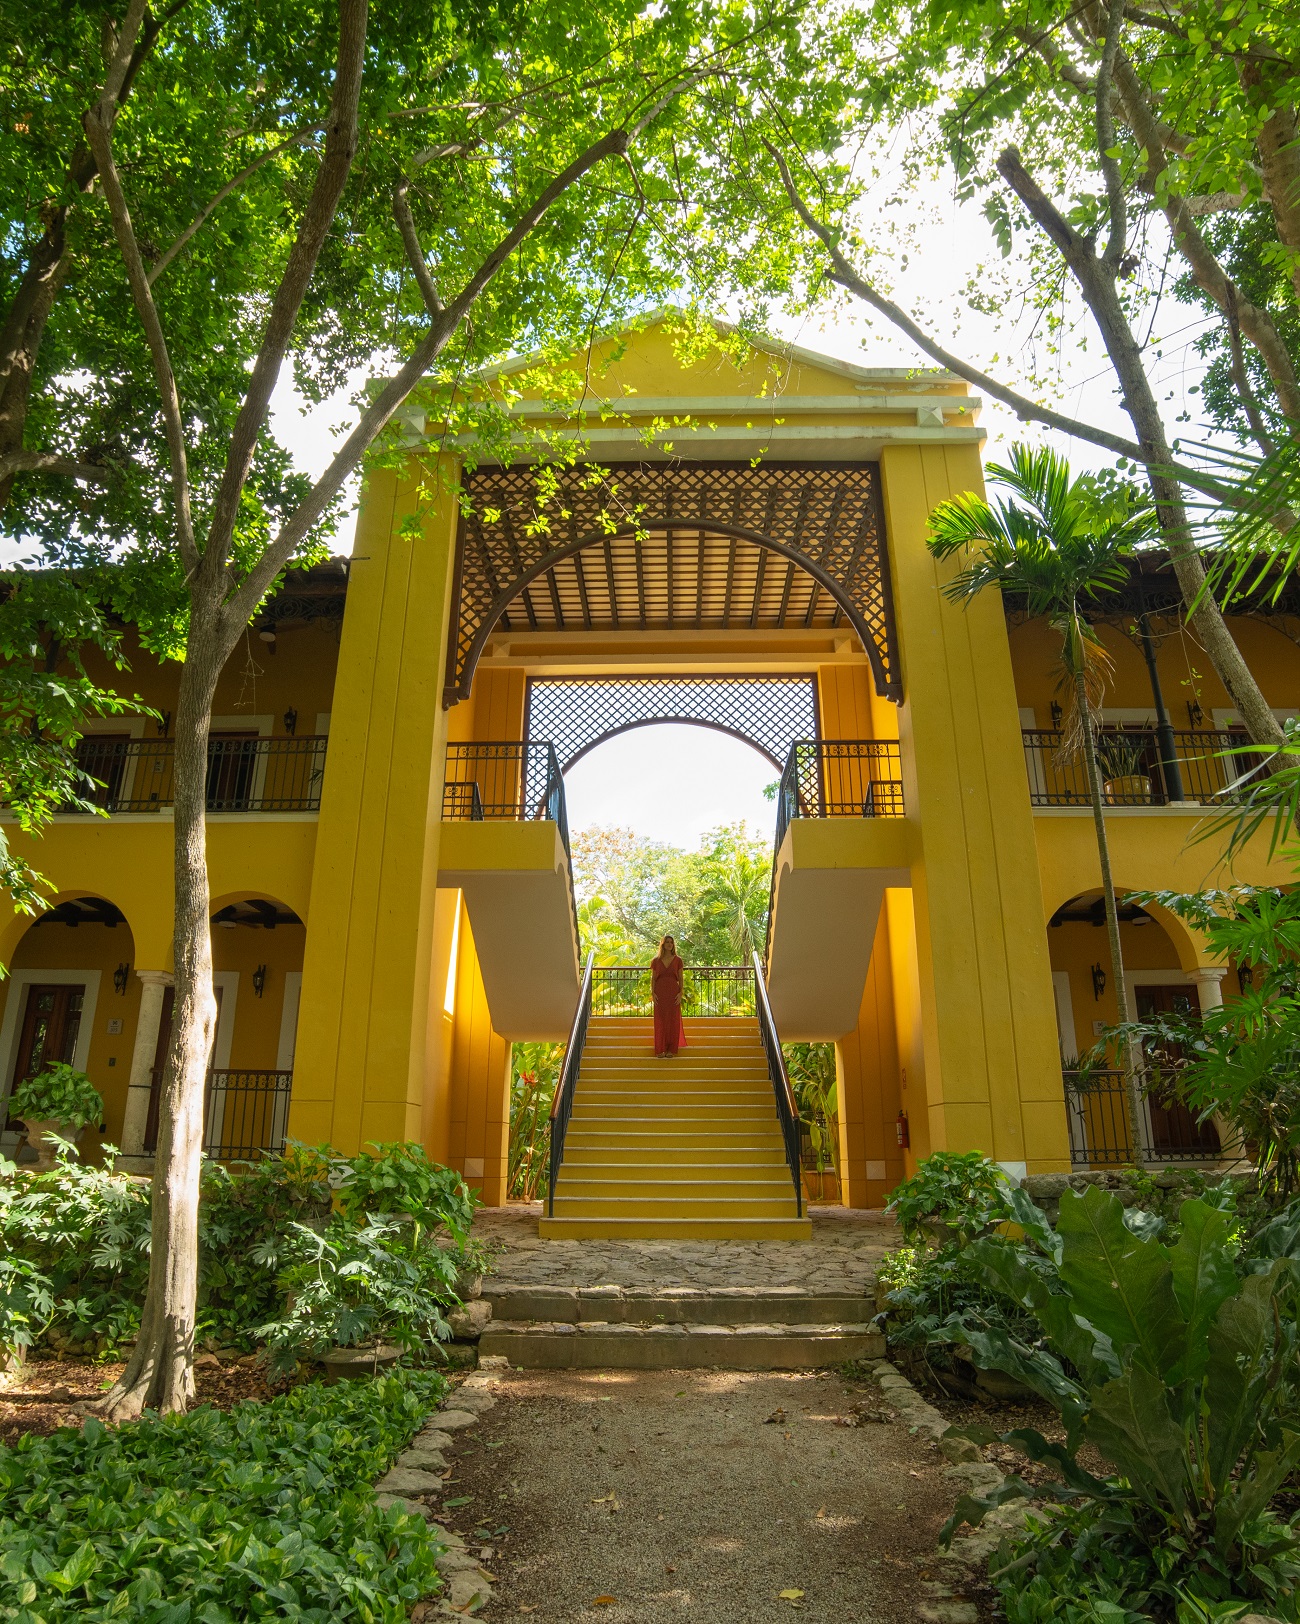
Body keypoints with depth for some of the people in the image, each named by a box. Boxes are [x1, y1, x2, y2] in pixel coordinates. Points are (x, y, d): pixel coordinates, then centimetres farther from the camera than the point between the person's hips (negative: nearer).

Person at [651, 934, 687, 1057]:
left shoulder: (677, 960, 5)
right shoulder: (656, 961, 6)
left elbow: (681, 978, 4)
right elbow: (652, 978, 6)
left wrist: (680, 993, -6)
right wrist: (653, 993, -5)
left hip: (673, 992, 0)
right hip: (660, 993, 0)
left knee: (673, 1020, 0)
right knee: (660, 1021, 0)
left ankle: (671, 1049, 7)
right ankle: (660, 1050, 4)